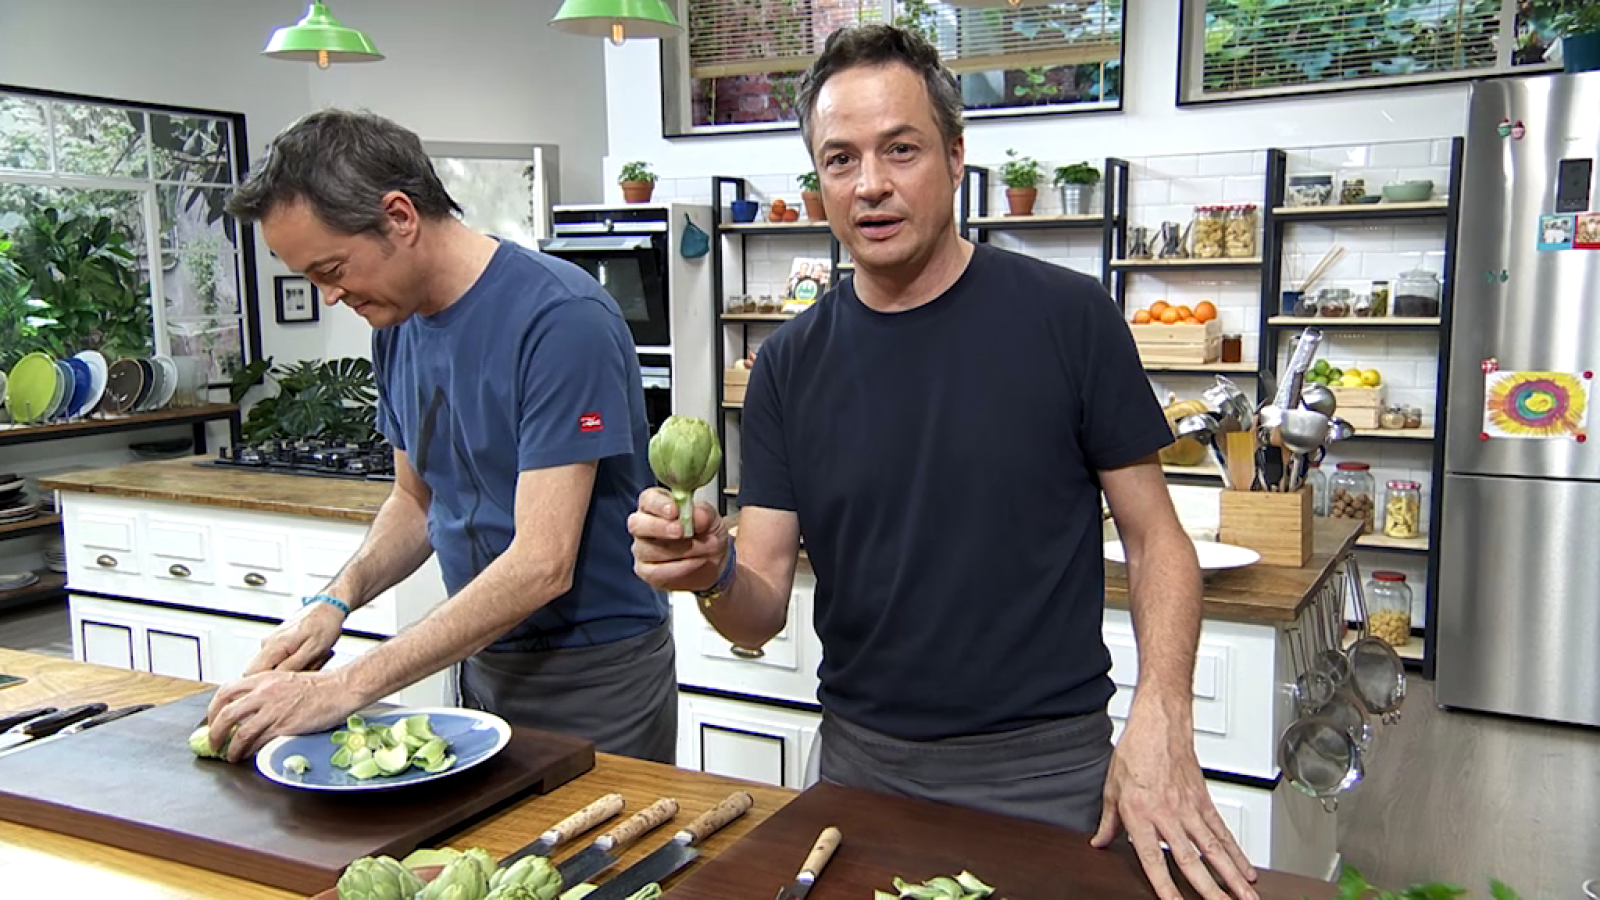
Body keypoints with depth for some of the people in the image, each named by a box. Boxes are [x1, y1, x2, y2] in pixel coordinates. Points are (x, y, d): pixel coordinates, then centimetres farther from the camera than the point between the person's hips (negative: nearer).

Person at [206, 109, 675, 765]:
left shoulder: (560, 318, -22)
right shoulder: (396, 323, 3)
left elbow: (541, 565, -27)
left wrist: (347, 687, -26)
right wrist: (336, 600, -5)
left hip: (593, 676, -7)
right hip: (484, 663, 7)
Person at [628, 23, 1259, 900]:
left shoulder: (1068, 317, -10)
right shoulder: (789, 365, -1)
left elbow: (1155, 537, -5)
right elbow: (763, 612, -2)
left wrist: (1160, 721, -20)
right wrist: (713, 574, -25)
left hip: (1047, 769, -2)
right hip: (859, 762, 3)